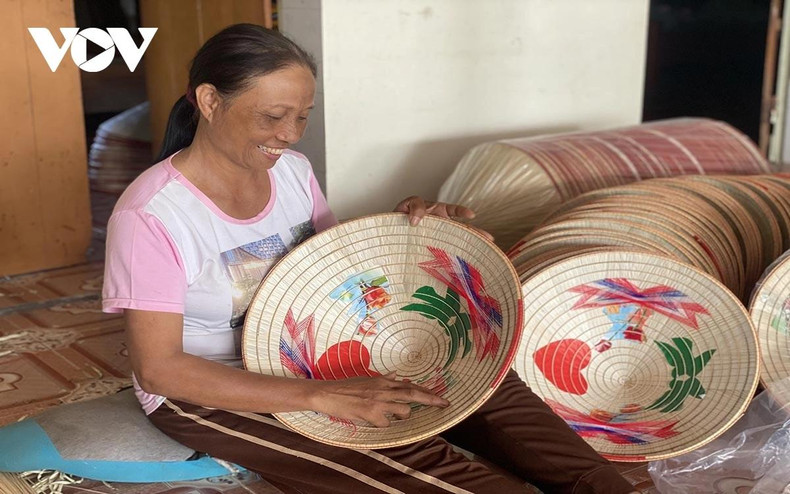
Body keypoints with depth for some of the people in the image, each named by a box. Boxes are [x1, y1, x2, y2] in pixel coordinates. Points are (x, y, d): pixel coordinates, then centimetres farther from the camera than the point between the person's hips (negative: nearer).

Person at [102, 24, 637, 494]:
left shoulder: (292, 169, -2)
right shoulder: (151, 213, -21)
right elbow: (159, 369, -24)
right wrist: (322, 395, -32)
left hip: (308, 355, 6)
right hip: (209, 389, -6)